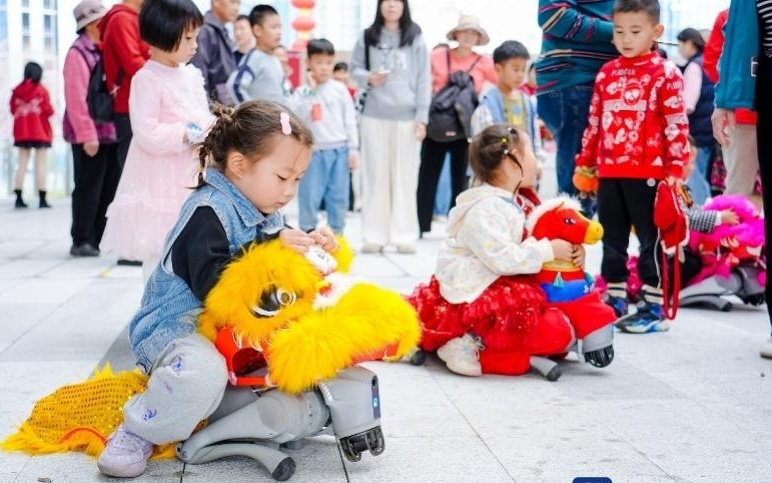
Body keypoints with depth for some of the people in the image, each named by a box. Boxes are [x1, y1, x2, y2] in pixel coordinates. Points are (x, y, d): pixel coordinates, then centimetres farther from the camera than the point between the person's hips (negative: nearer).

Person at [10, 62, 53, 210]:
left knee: (22, 164, 8)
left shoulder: (17, 91, 4)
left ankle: (19, 198, 3)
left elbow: (13, 110, 7)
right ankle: (42, 199, -6)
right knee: (41, 164, -2)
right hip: (40, 132, -4)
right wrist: (50, 111, 10)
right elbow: (48, 111, -11)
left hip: (21, 132, 4)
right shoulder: (41, 90, -8)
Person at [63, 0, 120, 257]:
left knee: (110, 187, 8)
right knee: (88, 187, -2)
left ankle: (101, 238, 17)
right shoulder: (78, 53, -9)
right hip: (90, 134, -7)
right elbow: (76, 98, -15)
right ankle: (81, 241, 7)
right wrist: (86, 134, -19)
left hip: (111, 131, 7)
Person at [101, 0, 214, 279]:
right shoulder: (146, 79, -13)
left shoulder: (192, 76, 10)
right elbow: (147, 135, -20)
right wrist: (191, 133, -21)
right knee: (158, 256, -1)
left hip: (192, 183, 7)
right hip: (160, 187, -7)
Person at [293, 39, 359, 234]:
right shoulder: (302, 92, 2)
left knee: (339, 196, 7)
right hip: (314, 152, -1)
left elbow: (350, 120, 6)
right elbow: (297, 118, -11)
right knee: (309, 196, 1)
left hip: (339, 150, 1)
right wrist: (310, 90, -10)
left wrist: (353, 149, 1)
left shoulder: (340, 89, 5)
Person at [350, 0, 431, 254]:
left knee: (405, 177, 2)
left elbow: (424, 80, 2)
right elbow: (355, 67, 13)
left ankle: (404, 236, 7)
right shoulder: (367, 37, 6)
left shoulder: (415, 38, 3)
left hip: (406, 117, -1)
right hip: (374, 116, 1)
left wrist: (421, 117, -4)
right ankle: (374, 235, 8)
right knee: (375, 175, 4)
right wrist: (367, 78, -10)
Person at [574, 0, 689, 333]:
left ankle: (655, 309, 7)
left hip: (648, 172, -6)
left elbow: (677, 124, -8)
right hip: (609, 172, 6)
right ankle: (615, 302, 22)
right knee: (612, 241, 12)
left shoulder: (665, 73, -6)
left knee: (651, 240, 2)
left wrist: (675, 168, -12)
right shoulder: (607, 73, 11)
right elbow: (595, 121, 16)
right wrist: (585, 160, 16)